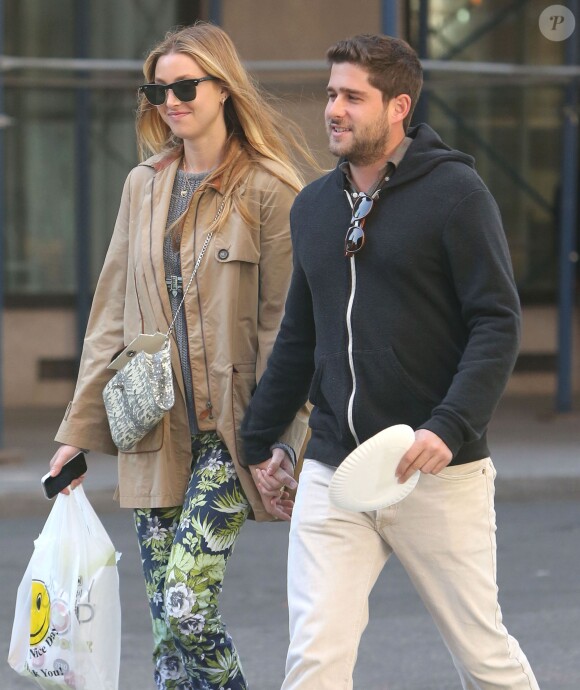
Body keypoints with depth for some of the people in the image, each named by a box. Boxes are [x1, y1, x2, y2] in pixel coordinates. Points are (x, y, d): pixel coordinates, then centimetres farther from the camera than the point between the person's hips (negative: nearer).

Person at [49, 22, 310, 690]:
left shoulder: (269, 190, -5)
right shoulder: (144, 185, 12)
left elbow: (284, 323, -7)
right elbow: (112, 315, 14)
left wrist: (282, 435, -13)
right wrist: (80, 428, 11)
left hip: (229, 430, -5)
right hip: (154, 433, 5)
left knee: (187, 606, -16)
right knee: (167, 627, 4)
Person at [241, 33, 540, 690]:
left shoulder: (455, 192, -5)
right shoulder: (313, 206, 13)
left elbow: (498, 323, -10)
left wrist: (451, 425, -22)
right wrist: (258, 439, 25)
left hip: (437, 473, -4)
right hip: (332, 475, 4)